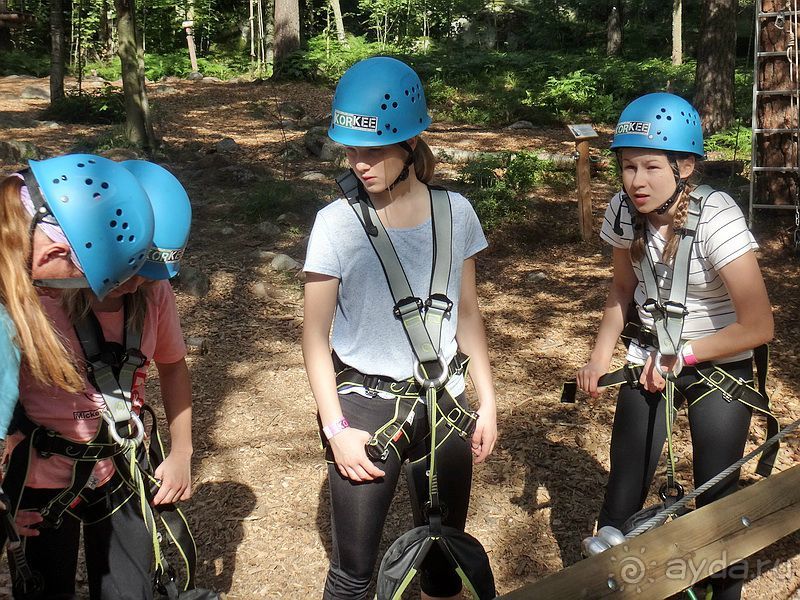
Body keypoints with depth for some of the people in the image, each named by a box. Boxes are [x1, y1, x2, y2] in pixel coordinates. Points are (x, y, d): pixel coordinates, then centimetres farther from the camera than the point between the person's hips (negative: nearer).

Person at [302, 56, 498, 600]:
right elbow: (316, 335, -8)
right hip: (365, 406, -3)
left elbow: (468, 313, 6)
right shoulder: (337, 223, -12)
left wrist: (487, 402, 5)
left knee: (444, 551, 14)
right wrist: (336, 428, -11)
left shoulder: (455, 212, -4)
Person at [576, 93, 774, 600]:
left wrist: (680, 357, -18)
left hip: (719, 367, -3)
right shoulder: (625, 210, -13)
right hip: (651, 362, 3)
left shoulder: (716, 218, -25)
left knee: (716, 500, 1)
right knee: (623, 496, 1)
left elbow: (758, 326, -23)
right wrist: (600, 357, -6)